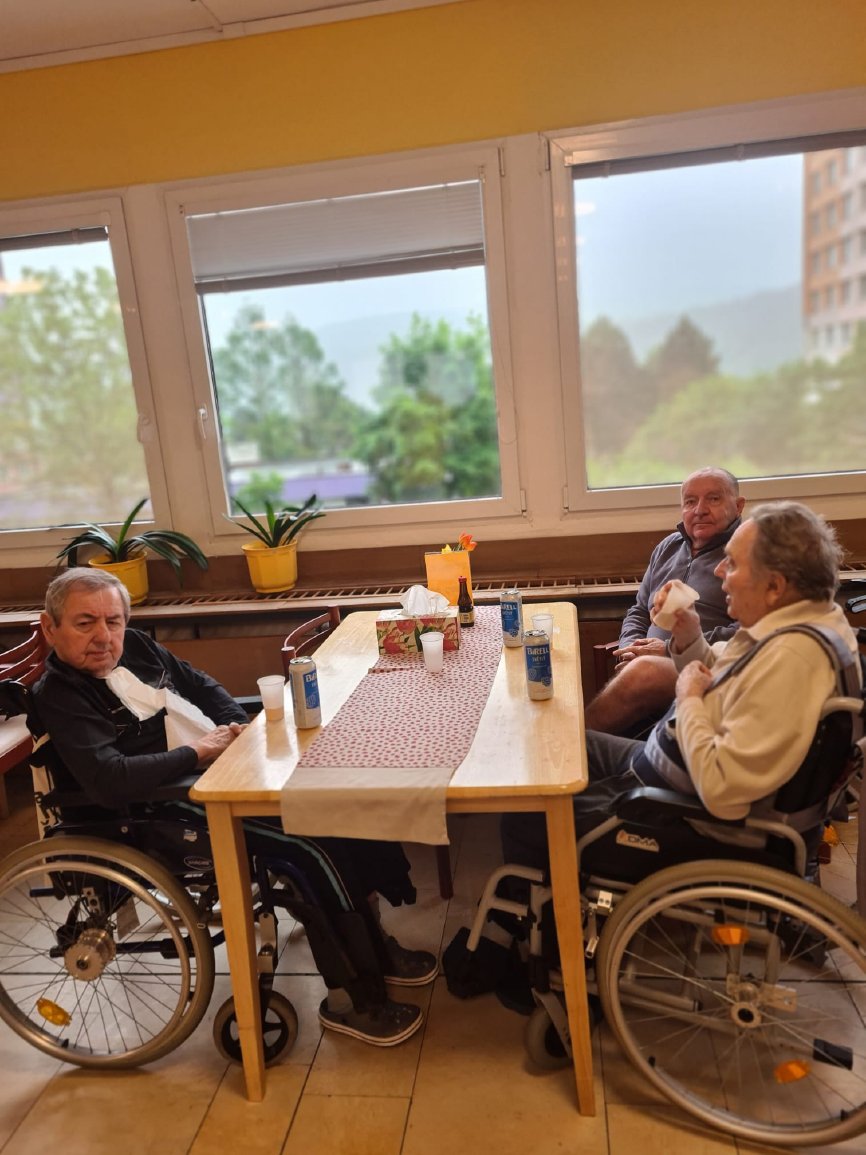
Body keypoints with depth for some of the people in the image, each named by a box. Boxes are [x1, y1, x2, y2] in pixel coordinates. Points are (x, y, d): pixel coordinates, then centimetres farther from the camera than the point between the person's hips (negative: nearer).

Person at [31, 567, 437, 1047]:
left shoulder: (134, 646, 9)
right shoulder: (58, 697, -13)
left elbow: (201, 684, 22)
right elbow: (109, 782, -27)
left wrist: (237, 724, 3)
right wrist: (196, 751, -18)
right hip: (175, 807, -8)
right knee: (316, 850, -21)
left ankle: (373, 941, 15)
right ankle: (353, 998, -3)